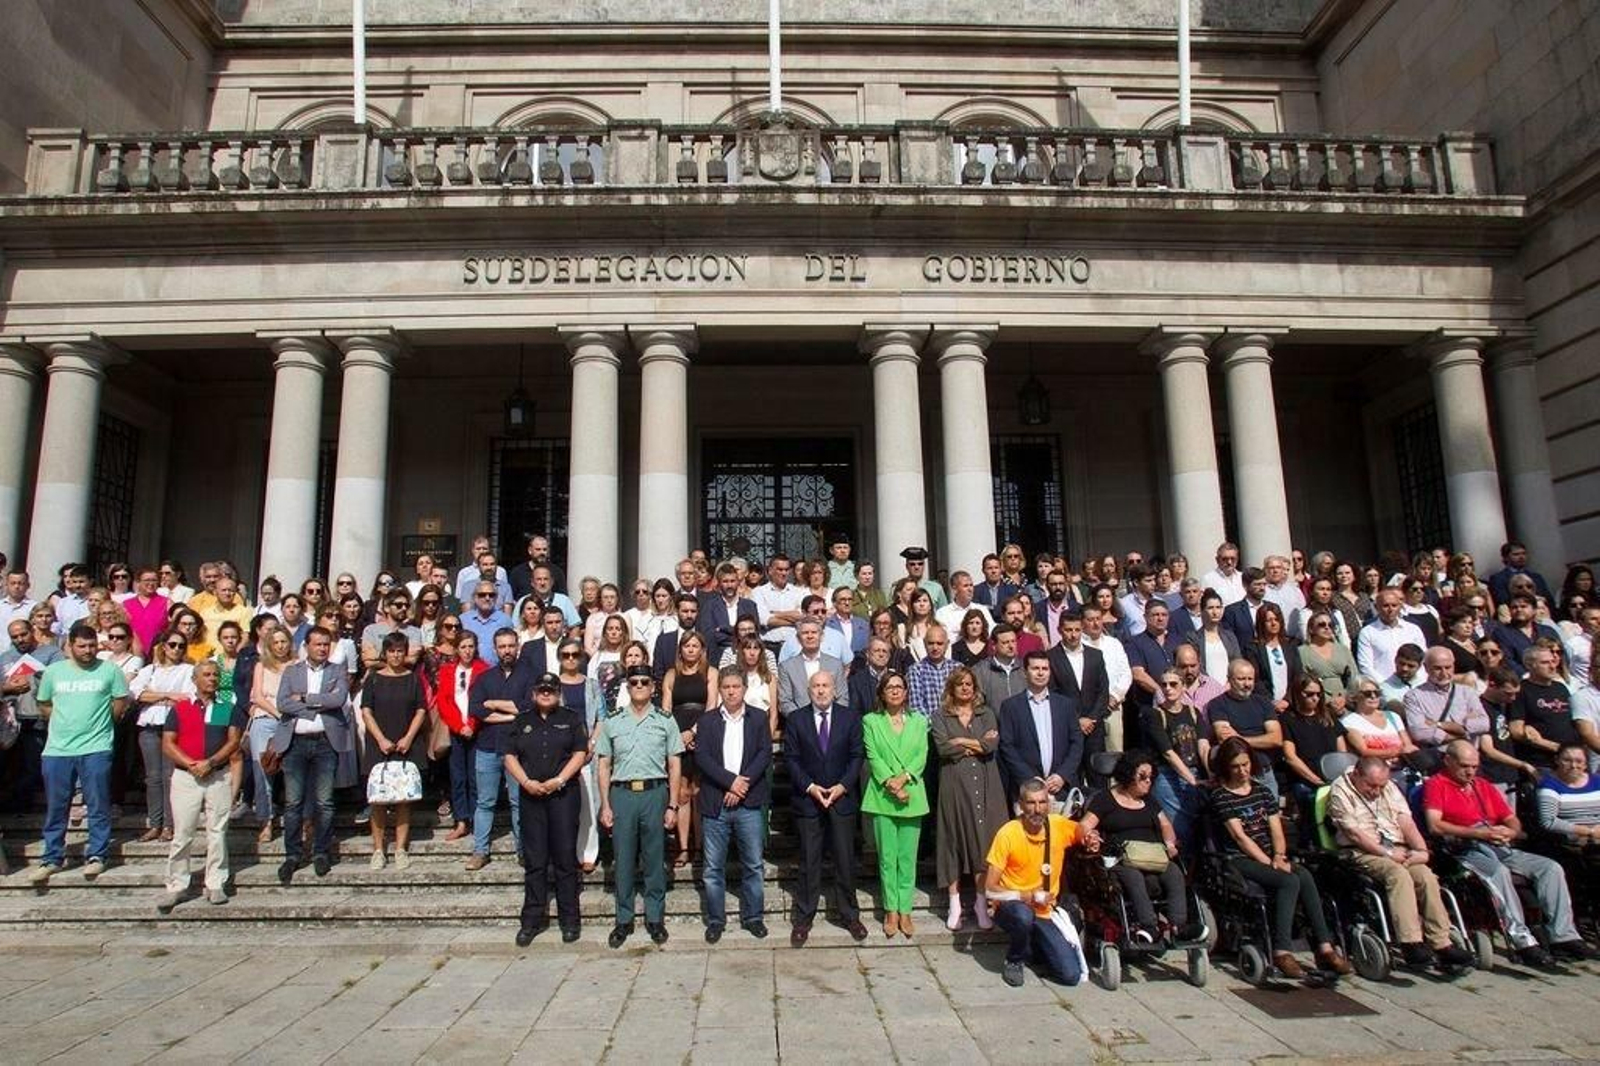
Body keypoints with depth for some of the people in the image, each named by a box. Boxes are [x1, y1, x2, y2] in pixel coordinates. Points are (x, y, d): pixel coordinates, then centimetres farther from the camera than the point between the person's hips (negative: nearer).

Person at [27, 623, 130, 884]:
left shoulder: (109, 670, -2)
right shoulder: (53, 671, 5)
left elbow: (121, 701, 5)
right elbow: (43, 706, 16)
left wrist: (101, 722, 6)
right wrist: (63, 725, 11)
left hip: (96, 749, -3)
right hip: (57, 750, 3)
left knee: (98, 806, 2)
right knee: (55, 808, 11)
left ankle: (96, 856, 12)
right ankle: (52, 859, 22)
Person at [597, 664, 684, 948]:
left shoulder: (665, 721, 4)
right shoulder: (612, 722, 7)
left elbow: (674, 767, 4)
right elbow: (604, 766, 8)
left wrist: (672, 806, -1)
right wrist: (605, 805, 2)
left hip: (655, 793, -1)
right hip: (621, 794, 1)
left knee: (654, 860, 6)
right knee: (623, 860, 6)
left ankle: (655, 918, 19)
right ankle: (624, 920, 18)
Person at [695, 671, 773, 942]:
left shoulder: (759, 717, 6)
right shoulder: (707, 720, 5)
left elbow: (765, 754, -2)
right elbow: (701, 757, -4)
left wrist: (742, 784, -13)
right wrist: (730, 781, -15)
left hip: (750, 802, 0)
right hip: (715, 803, 0)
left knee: (753, 865, 7)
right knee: (713, 868, 7)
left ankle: (753, 917, 22)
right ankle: (715, 920, 20)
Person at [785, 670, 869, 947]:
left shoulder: (851, 716, 2)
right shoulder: (795, 719, 1)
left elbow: (857, 755, 0)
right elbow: (791, 758, -2)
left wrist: (843, 786, -10)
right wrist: (809, 787, -12)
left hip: (842, 797, 1)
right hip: (807, 799, 0)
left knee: (845, 859, 7)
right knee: (809, 862, 6)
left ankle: (849, 915, 22)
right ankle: (803, 919, 16)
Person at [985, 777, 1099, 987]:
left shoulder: (1059, 825, -8)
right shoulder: (1007, 834, -18)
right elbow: (990, 889, -15)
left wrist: (1090, 838, -16)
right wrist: (1029, 897, -26)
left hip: (1044, 913, 4)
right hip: (1012, 906, -4)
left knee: (1071, 975, -9)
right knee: (1024, 916, -39)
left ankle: (1032, 949, 21)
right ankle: (1014, 961, -6)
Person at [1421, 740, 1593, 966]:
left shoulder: (1484, 786, 26)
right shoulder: (1436, 784, 3)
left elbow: (1514, 822, 25)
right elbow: (1435, 826, -11)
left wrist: (1508, 832, 0)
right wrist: (1478, 833, -15)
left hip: (1500, 847, 7)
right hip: (1465, 850, -7)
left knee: (1550, 867, -12)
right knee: (1499, 872, -34)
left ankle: (1563, 937, -14)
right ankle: (1523, 942, -34)